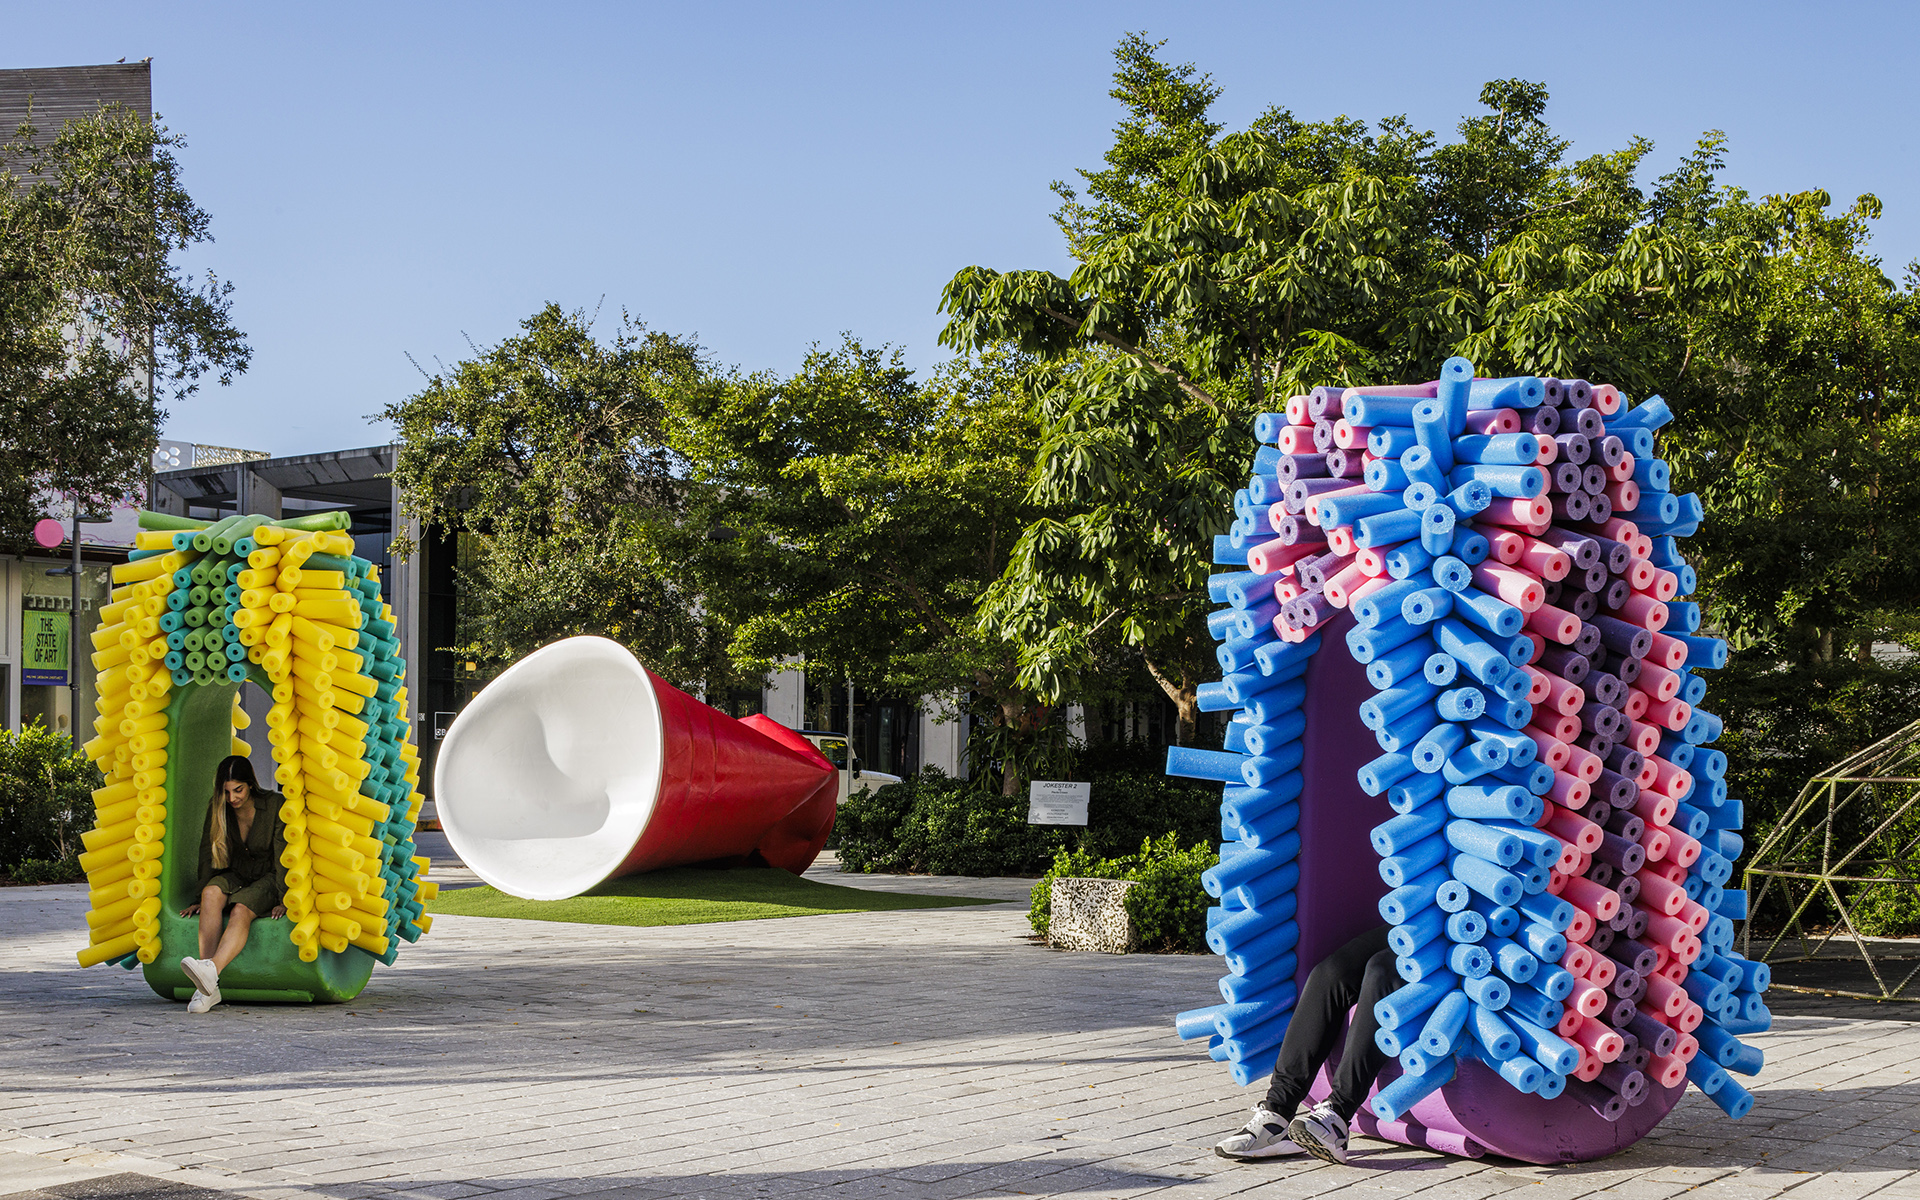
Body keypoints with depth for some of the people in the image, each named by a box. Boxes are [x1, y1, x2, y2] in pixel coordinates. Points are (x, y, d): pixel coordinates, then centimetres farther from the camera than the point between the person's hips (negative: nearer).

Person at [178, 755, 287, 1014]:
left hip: (268, 879, -3)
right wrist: (200, 899, -8)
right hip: (236, 876, 3)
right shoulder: (216, 809, -2)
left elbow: (282, 857, -15)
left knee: (241, 910, -35)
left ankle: (212, 970, -61)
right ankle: (207, 987, -44)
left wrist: (283, 900, -22)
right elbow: (207, 857, -1)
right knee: (213, 892, -32)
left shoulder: (275, 805, -13)